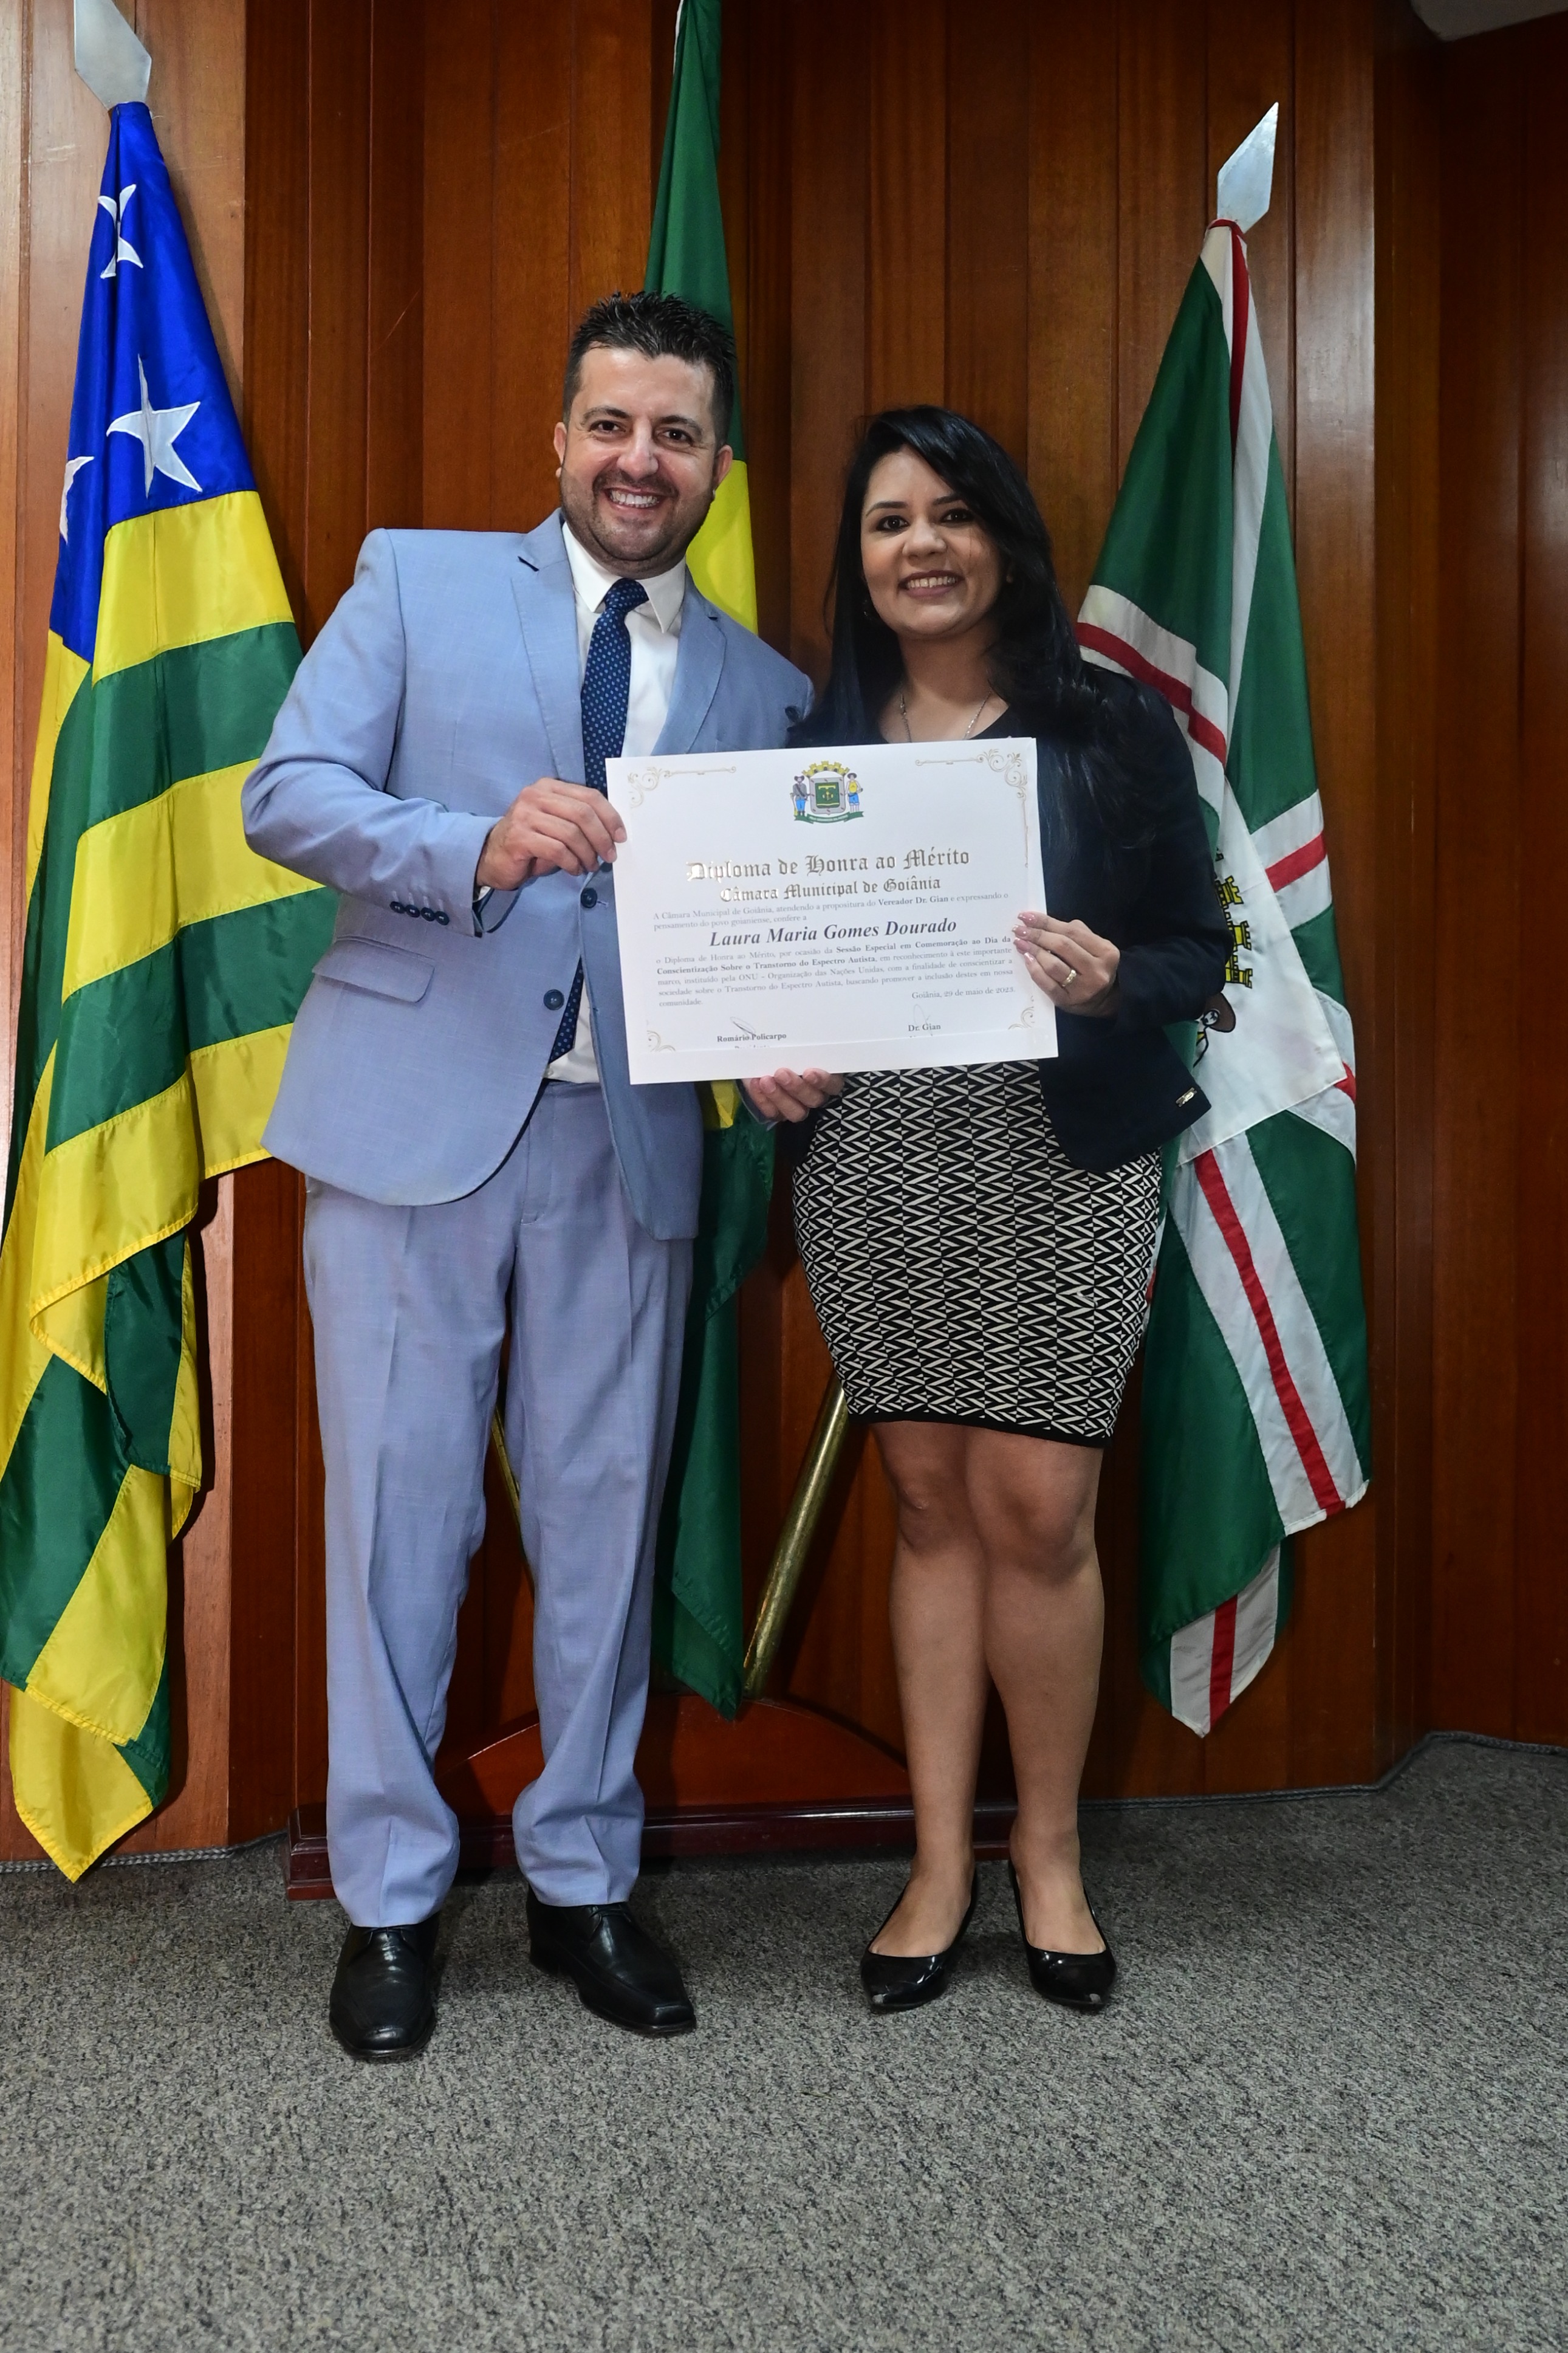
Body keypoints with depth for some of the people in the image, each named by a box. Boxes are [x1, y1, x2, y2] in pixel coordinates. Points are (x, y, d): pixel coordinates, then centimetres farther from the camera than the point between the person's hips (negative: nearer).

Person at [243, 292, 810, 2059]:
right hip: (418, 1115, -2)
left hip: (629, 1142, 3)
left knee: (605, 1517, 9)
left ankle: (584, 1882, 26)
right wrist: (480, 846, -21)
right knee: (399, 1509, 3)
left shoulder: (763, 691, 14)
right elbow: (288, 793, -4)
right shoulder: (416, 584, 7)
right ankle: (389, 1900, 20)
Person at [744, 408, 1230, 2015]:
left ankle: (1049, 1856, 21)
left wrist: (1111, 980, -19)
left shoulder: (1114, 732, 2)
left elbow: (1201, 951, 1)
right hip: (872, 1168, 3)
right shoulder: (815, 746, 10)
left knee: (1035, 1511, -2)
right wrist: (770, 1067, -5)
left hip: (1060, 1160, -2)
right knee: (929, 1503, 8)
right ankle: (940, 1864, 21)